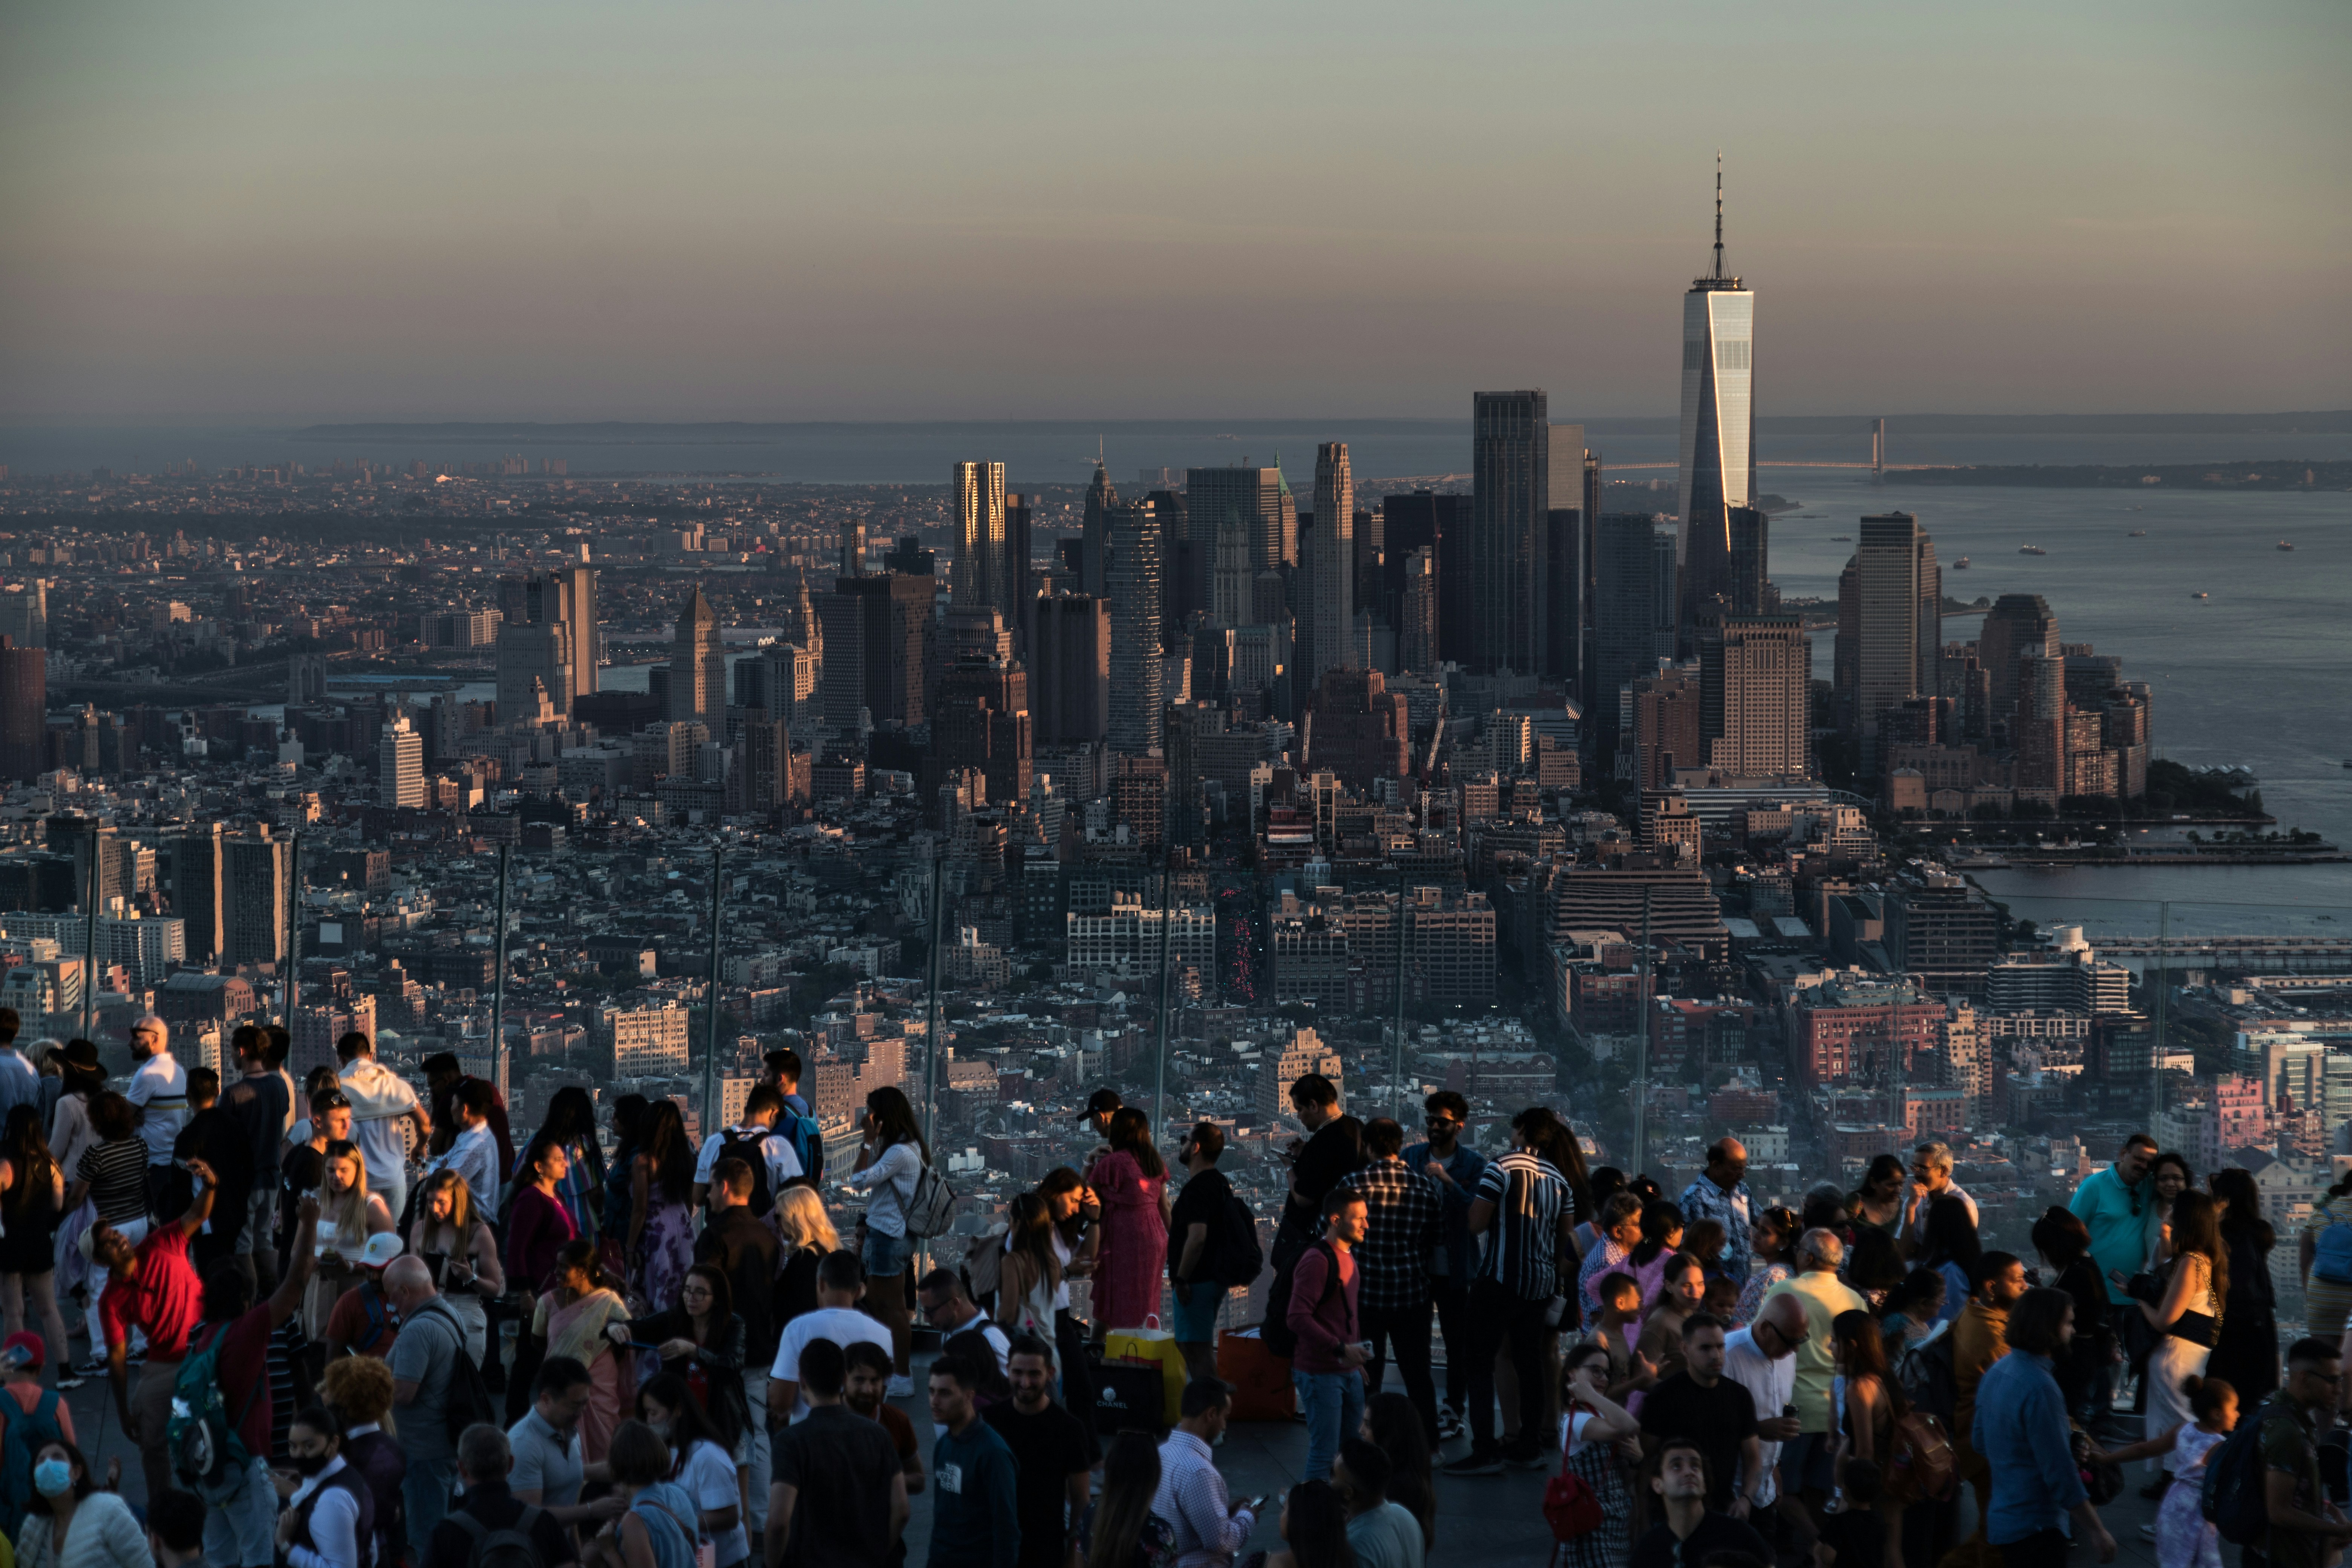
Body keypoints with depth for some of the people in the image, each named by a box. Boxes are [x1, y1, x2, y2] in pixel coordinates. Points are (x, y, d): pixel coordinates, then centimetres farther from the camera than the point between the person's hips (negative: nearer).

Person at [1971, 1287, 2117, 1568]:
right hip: (2034, 1527, -9)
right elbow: (2060, 1473, -24)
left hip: (2005, 1517, 9)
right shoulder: (2039, 1387, -24)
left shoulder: (1998, 1371, 4)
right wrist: (2097, 1532, -19)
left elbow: (1979, 1441, 17)